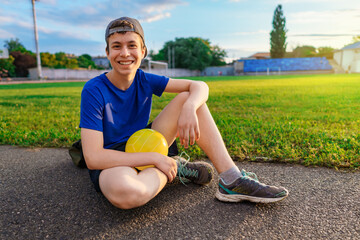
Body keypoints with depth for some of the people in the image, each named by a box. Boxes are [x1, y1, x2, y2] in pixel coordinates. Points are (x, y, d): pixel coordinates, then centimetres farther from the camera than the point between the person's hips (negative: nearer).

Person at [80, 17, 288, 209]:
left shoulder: (144, 80, -5)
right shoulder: (94, 91, -18)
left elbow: (199, 86, -7)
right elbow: (93, 157, -25)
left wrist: (189, 108, -31)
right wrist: (154, 158, -27)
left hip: (143, 147, 5)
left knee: (189, 98, -10)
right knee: (125, 193, -44)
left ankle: (232, 180, -17)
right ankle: (177, 168, -11)